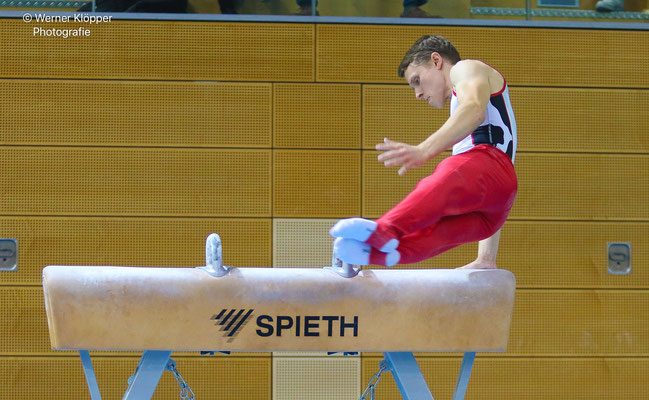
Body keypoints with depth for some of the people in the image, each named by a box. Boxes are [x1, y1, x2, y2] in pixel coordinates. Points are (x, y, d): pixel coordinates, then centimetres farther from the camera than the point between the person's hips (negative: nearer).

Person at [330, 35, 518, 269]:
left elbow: (474, 110, -10)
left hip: (488, 158, -8)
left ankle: (382, 232, -66)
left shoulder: (467, 68, 19)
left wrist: (424, 150, -25)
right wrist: (486, 259, 36)